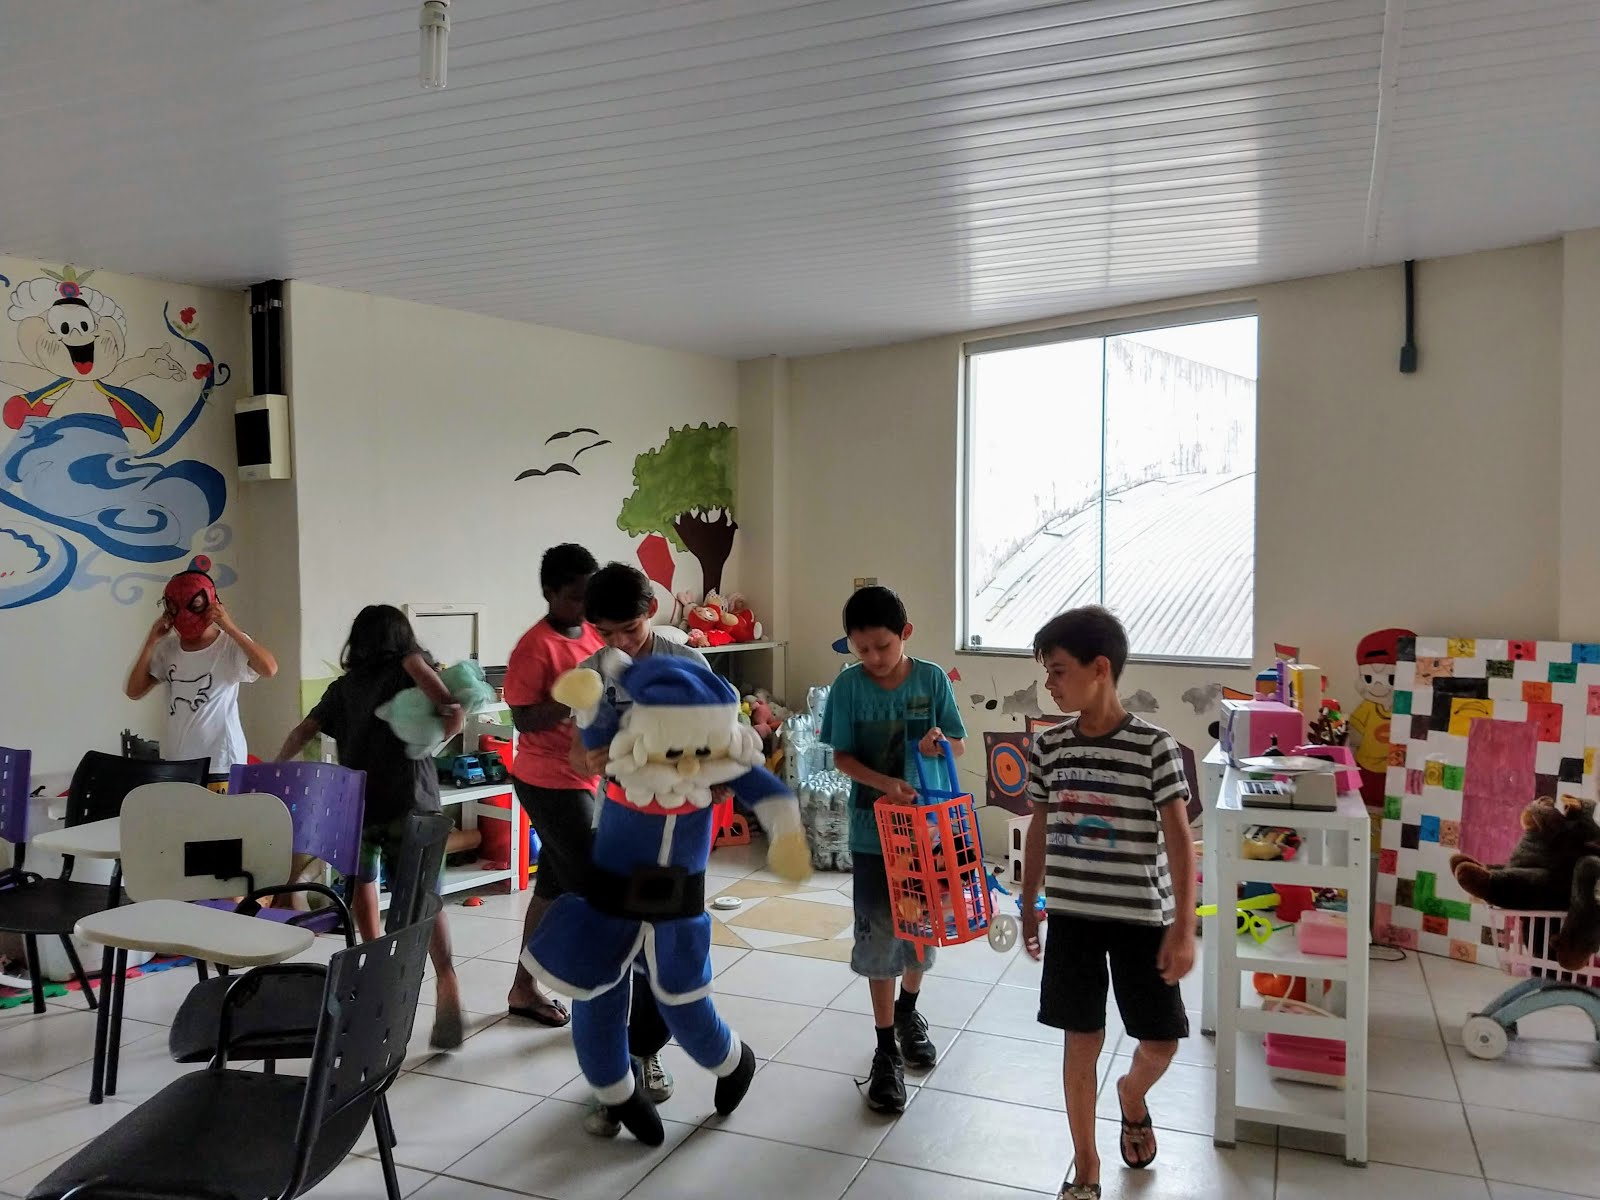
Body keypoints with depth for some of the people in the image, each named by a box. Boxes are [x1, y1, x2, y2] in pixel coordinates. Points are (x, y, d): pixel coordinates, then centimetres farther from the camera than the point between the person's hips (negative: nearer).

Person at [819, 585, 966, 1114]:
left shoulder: (932, 678, -6)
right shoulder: (849, 685, -9)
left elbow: (960, 743, 1)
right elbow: (842, 757, -7)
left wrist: (940, 740, -22)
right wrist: (885, 782, -24)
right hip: (872, 831, -2)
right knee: (879, 935, 1)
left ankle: (907, 1010, 43)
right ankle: (886, 1050, 15)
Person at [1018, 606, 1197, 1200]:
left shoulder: (1154, 747, -13)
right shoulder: (1047, 746, -2)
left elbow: (1178, 839, -12)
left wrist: (1184, 926, -16)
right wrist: (1028, 906, 13)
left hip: (1143, 917, -2)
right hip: (1072, 914, 3)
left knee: (1160, 1043, 7)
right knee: (1081, 1041, 10)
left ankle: (1131, 1096, 42)